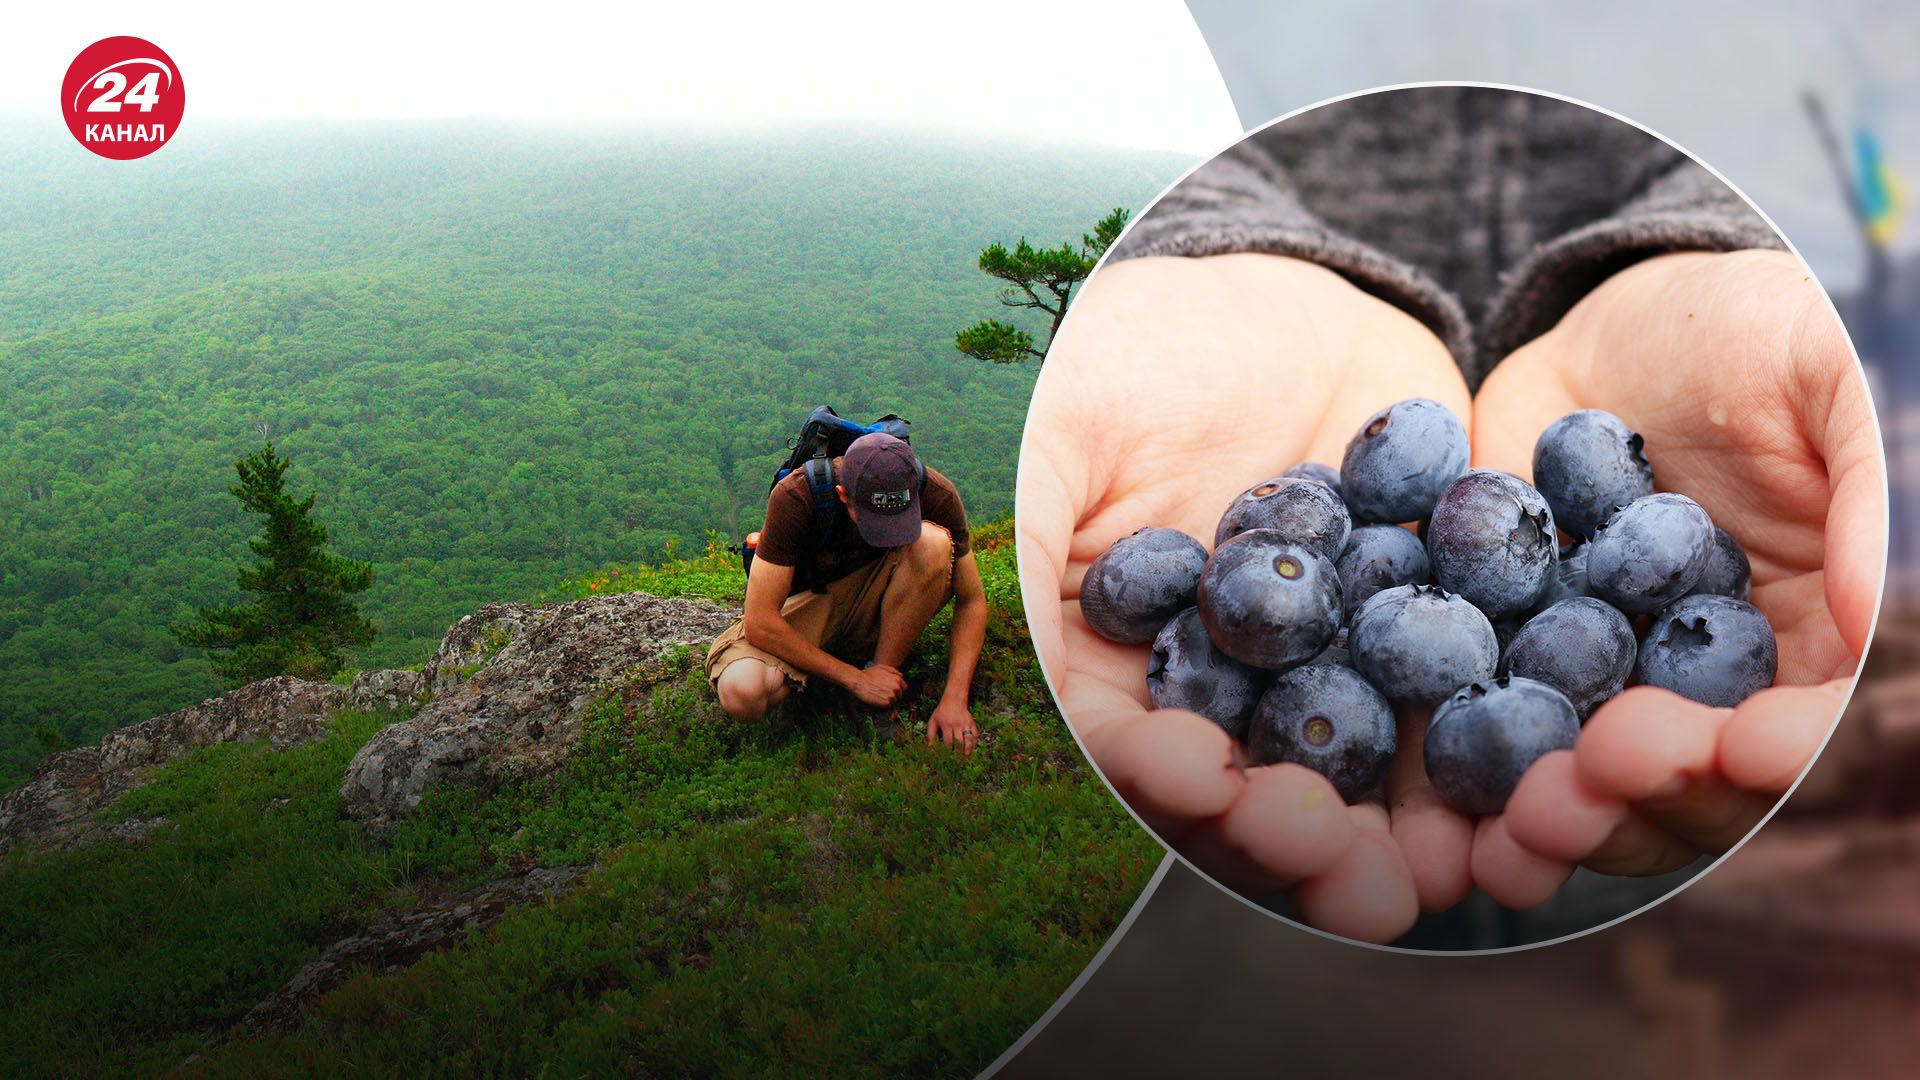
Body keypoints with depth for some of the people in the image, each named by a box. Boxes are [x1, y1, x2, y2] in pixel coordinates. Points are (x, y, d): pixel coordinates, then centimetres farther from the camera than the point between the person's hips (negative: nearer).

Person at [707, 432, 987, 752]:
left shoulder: (937, 495, -22)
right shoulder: (794, 497, -29)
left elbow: (972, 600, -10)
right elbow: (760, 623, -28)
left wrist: (954, 700, -21)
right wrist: (856, 679, -25)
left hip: (875, 607, 1)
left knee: (934, 543, -30)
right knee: (741, 693, -33)